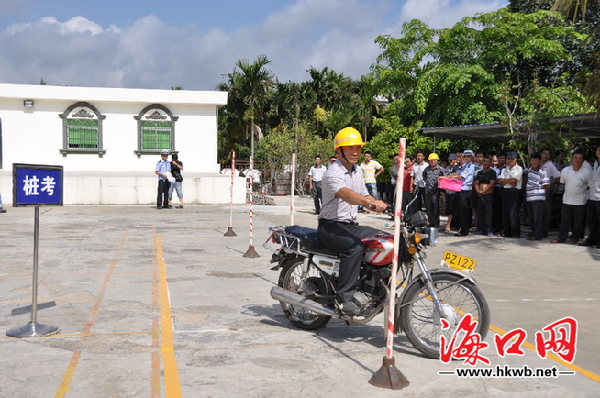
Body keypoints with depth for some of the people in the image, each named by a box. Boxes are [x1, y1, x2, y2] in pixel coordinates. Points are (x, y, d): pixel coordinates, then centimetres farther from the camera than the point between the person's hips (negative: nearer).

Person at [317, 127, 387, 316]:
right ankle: (343, 297, -31)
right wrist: (370, 202, -53)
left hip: (351, 225, 9)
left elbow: (364, 195, 19)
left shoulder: (357, 171, 13)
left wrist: (378, 204, -2)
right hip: (331, 226, -9)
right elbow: (346, 194, -36)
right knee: (354, 246, -35)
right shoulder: (333, 173, -16)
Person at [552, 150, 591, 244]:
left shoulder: (587, 172, -9)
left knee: (578, 221, 7)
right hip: (567, 201, 2)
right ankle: (561, 237, 13)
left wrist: (581, 190, 2)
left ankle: (575, 238, 20)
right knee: (564, 220, 6)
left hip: (580, 202, -2)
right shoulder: (565, 170, 0)